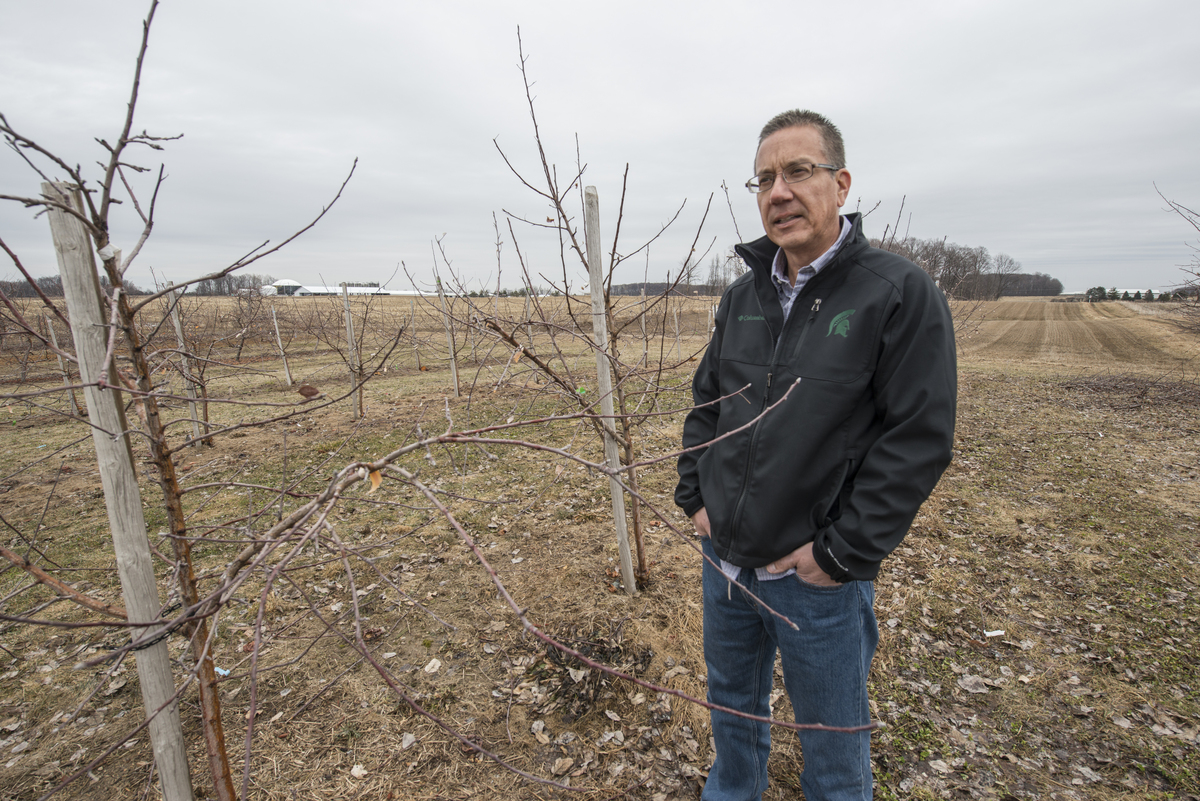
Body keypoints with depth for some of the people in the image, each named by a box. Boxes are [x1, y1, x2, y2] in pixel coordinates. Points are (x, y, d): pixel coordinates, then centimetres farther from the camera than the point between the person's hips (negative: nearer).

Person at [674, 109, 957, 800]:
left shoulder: (902, 293, -13)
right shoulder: (744, 293, 5)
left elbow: (920, 437, -16)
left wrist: (840, 552, -16)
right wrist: (694, 495, 4)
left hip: (819, 580, -5)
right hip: (723, 560, 6)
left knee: (832, 741, 19)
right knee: (733, 705, 27)